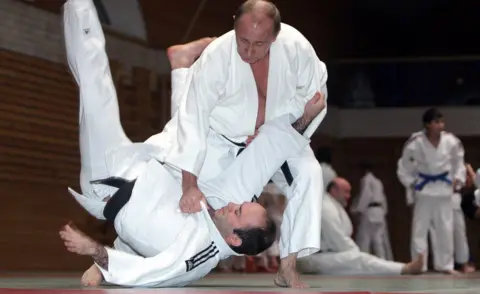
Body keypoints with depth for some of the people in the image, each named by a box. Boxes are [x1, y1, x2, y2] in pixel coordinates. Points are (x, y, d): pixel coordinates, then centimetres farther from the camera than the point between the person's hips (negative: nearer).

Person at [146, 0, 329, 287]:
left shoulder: (296, 46, -25)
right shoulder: (215, 57, -32)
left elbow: (314, 94, -6)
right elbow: (193, 118, -32)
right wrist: (190, 186, -35)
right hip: (222, 140, -1)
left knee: (308, 173, -23)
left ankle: (288, 267, -15)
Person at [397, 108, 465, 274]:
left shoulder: (451, 141, -10)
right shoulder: (415, 143, -17)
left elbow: (458, 161, 8)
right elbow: (404, 166, -3)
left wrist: (458, 179, 1)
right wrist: (410, 184, -5)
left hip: (444, 188, 3)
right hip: (424, 188, -3)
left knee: (445, 228, 8)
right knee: (420, 229, -2)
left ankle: (445, 265, 18)